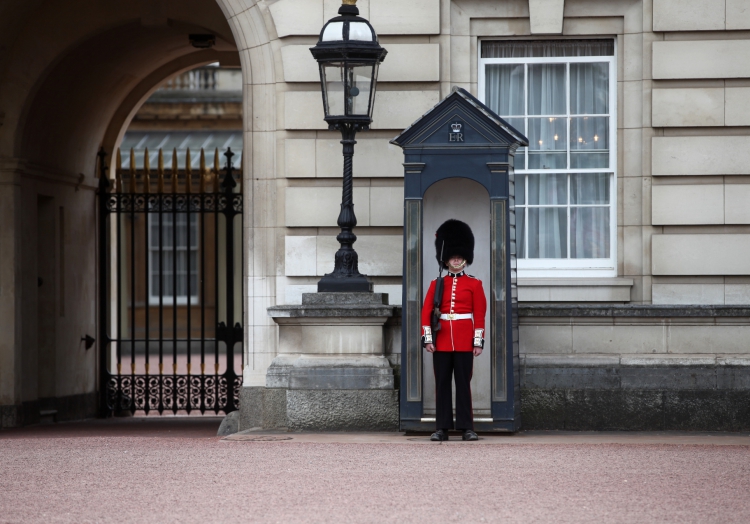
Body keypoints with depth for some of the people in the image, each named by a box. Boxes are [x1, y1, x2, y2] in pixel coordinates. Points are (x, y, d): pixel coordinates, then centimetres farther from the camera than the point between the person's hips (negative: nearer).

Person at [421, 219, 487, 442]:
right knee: (442, 384, 2)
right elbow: (426, 312, 5)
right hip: (441, 340, 1)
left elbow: (480, 314, 2)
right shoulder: (436, 284, 8)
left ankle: (466, 428, 1)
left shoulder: (474, 285, 5)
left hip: (464, 341, -1)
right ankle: (442, 428, 5)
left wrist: (478, 341, -4)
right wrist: (428, 338, -4)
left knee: (463, 383, -1)